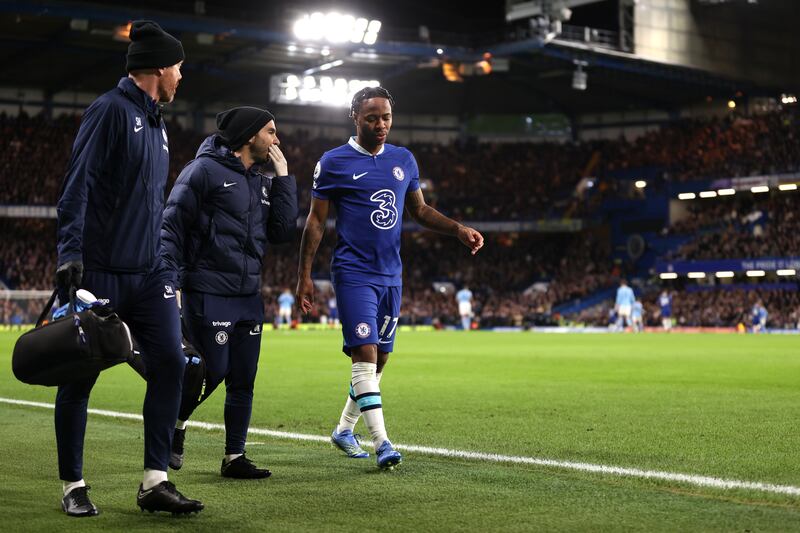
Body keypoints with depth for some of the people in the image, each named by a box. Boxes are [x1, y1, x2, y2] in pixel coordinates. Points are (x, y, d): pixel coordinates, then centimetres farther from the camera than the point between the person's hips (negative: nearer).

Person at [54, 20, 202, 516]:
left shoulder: (156, 123, 18)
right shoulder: (111, 110, -8)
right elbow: (78, 185, -16)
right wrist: (71, 251, -23)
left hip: (148, 272, 8)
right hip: (98, 271, -8)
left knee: (170, 363, -4)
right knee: (80, 376, 2)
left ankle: (155, 482, 1)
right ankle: (74, 487, 14)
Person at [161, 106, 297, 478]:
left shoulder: (262, 183, 15)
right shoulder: (205, 171, -8)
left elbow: (283, 232, 5)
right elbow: (172, 226, -9)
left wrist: (283, 177, 4)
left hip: (249, 297, 7)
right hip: (209, 296, -7)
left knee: (243, 380, 7)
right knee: (213, 371, -5)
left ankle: (234, 457, 16)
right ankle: (175, 423, 22)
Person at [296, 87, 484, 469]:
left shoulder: (403, 160, 9)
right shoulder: (334, 162, -4)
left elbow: (420, 210, 18)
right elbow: (316, 221, -1)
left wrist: (458, 229, 1)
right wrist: (304, 276, -5)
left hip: (391, 275, 6)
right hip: (354, 272, -6)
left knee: (379, 358, 11)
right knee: (364, 352, -15)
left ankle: (344, 429, 28)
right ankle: (381, 441, -15)